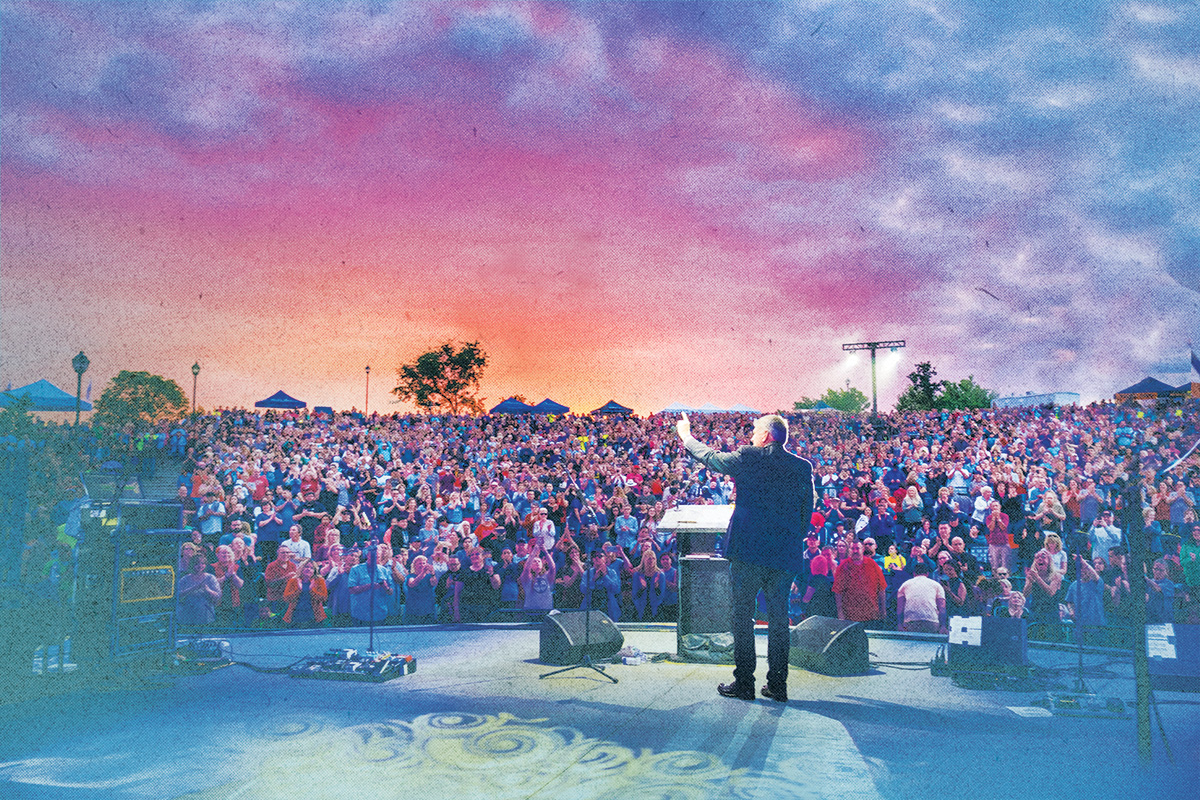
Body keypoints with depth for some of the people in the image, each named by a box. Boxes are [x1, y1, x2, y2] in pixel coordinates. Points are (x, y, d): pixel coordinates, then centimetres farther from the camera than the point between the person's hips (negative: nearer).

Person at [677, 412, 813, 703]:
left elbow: (710, 458, 9)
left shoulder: (748, 458, -6)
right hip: (785, 554, 4)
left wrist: (687, 436, 25)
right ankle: (778, 685, 15)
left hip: (748, 550, -4)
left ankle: (744, 683, 9)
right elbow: (807, 512, 10)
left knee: (743, 615, 6)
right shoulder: (803, 467, 5)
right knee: (778, 618, 11)